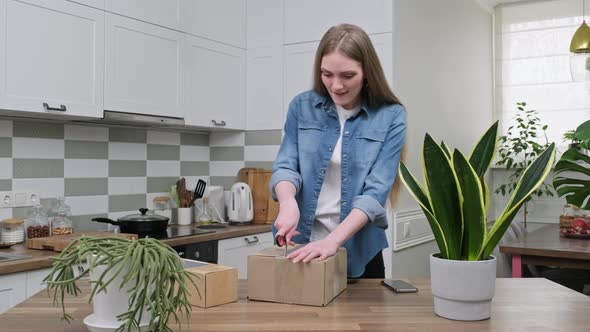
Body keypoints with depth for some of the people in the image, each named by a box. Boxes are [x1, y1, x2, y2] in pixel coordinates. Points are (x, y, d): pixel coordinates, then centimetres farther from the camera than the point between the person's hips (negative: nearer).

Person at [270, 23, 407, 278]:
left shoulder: (391, 116, -8)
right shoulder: (302, 106, -1)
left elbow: (376, 190, -15)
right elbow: (285, 165, -1)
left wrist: (333, 240, -26)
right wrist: (288, 202, -24)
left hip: (358, 250, -1)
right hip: (299, 244, 2)